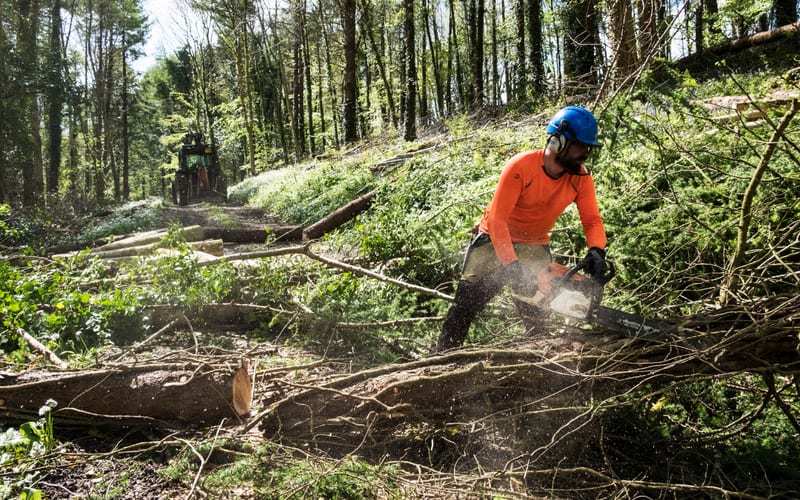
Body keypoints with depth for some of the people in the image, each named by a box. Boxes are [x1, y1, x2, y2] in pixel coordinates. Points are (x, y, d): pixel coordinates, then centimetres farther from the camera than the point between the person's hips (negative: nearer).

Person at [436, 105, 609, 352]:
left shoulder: (581, 178, -14)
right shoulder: (521, 166, -28)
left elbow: (592, 220, -13)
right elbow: (497, 219, -29)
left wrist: (596, 250, -34)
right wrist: (512, 264, -35)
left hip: (534, 247, 4)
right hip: (495, 240, -3)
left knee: (538, 316, 3)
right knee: (464, 307, 1)